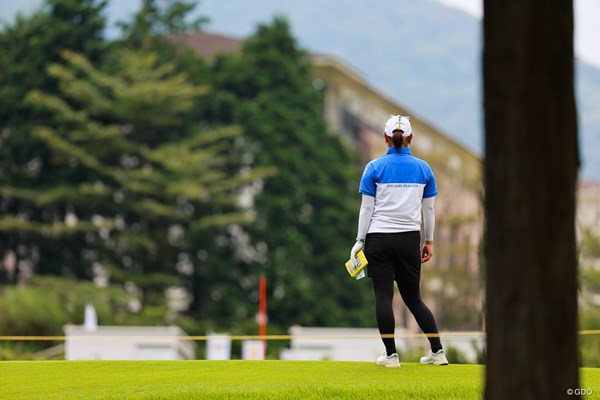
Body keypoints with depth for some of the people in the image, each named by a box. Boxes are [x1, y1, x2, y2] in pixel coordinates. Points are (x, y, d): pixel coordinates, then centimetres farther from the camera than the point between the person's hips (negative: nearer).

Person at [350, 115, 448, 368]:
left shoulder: (375, 168, -4)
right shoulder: (423, 169, 3)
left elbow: (367, 208, -4)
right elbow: (428, 210, 7)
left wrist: (360, 240, 1)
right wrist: (429, 242, 16)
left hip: (379, 240, -3)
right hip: (410, 240, 3)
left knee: (383, 297, 1)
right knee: (413, 298, 12)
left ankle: (391, 354, -1)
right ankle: (438, 351, 8)